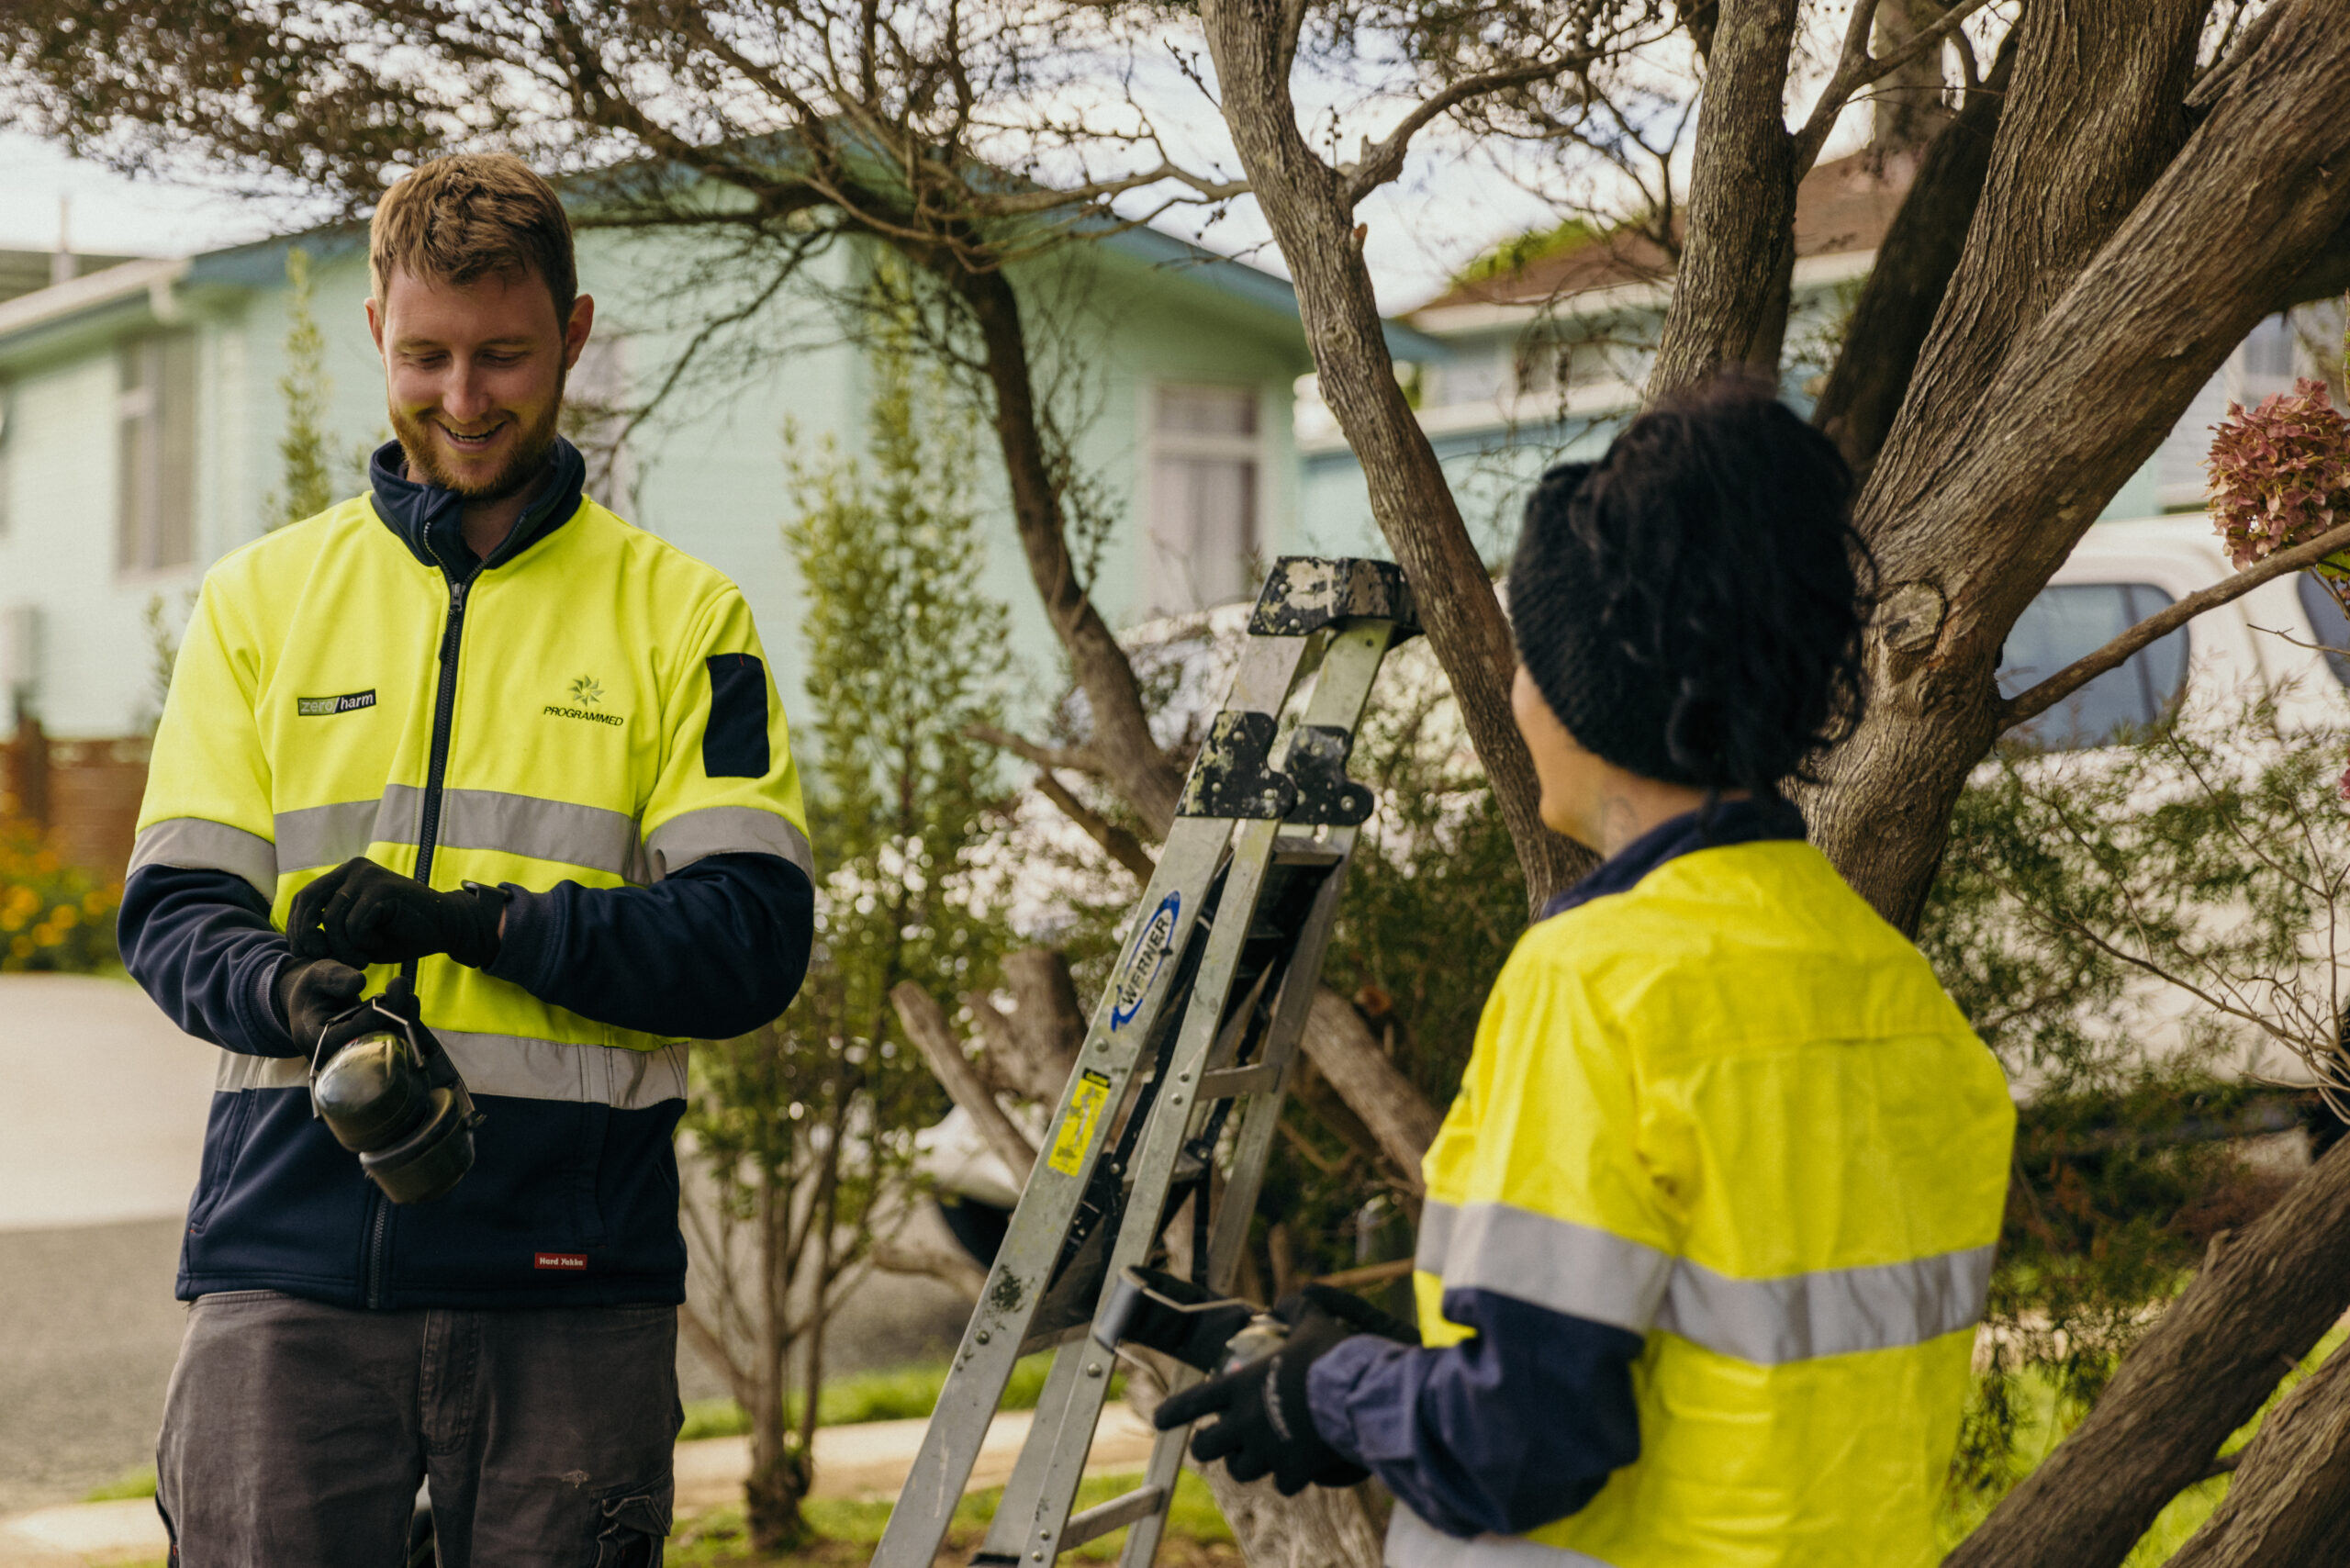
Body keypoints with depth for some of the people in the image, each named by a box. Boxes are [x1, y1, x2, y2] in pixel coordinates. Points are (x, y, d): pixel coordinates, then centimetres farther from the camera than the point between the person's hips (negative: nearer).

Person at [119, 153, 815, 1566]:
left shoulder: (682, 614, 9)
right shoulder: (263, 597, 13)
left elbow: (753, 939, -2)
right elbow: (173, 912, 7)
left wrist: (475, 922, -16)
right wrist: (283, 987, -16)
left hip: (572, 1272, 0)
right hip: (291, 1240, 1)